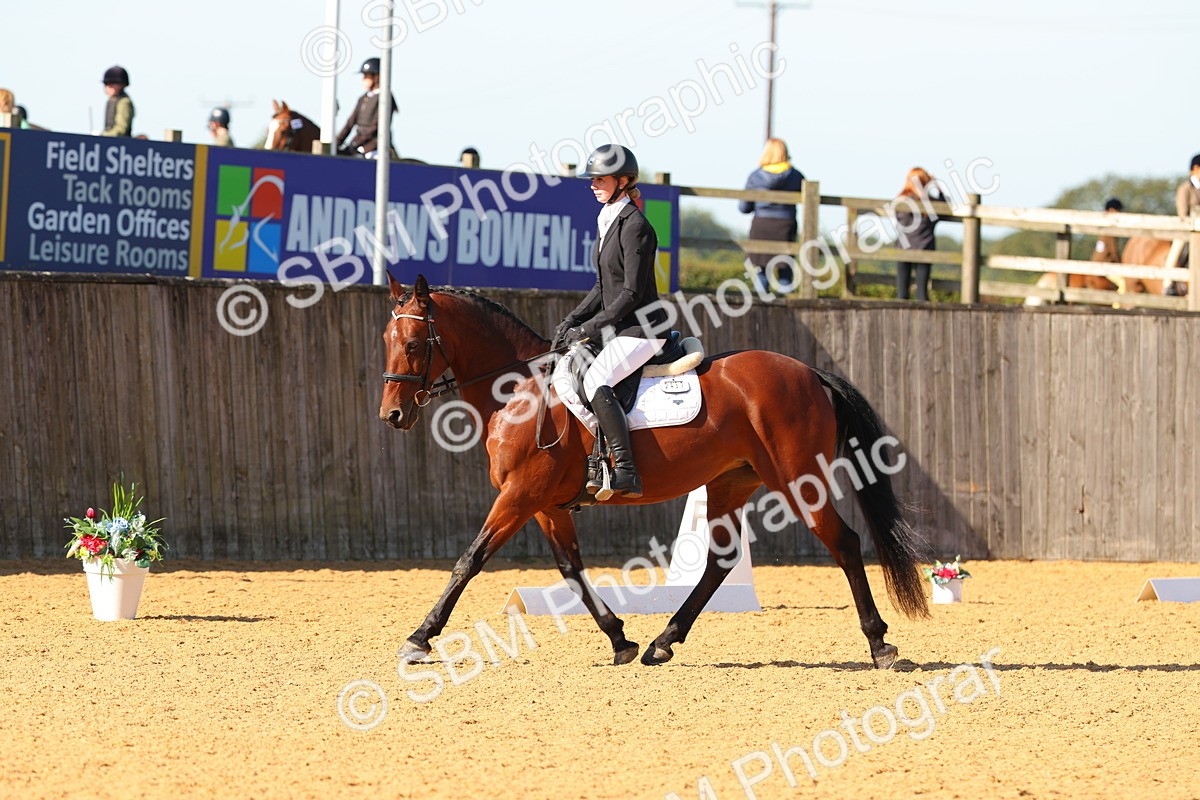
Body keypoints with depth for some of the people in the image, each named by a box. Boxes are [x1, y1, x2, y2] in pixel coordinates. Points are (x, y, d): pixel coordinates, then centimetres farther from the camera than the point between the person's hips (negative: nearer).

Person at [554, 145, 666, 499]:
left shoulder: (635, 227, -16)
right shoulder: (608, 222, 13)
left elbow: (632, 293, -19)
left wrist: (589, 328, -17)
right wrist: (573, 319, 6)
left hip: (641, 328, -10)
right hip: (617, 327, 10)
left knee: (595, 380, -28)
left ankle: (626, 471, -30)